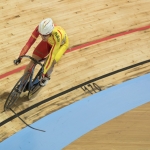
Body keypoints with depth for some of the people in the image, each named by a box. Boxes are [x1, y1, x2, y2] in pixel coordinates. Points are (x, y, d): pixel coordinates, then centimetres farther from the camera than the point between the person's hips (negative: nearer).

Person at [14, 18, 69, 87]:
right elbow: (29, 42, -33)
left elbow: (51, 56, -43)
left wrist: (43, 72, -44)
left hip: (61, 44, -3)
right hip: (48, 42, 3)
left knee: (50, 62, -22)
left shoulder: (57, 36, -46)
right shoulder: (40, 28, -37)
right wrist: (20, 57, -39)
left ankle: (46, 77, 15)